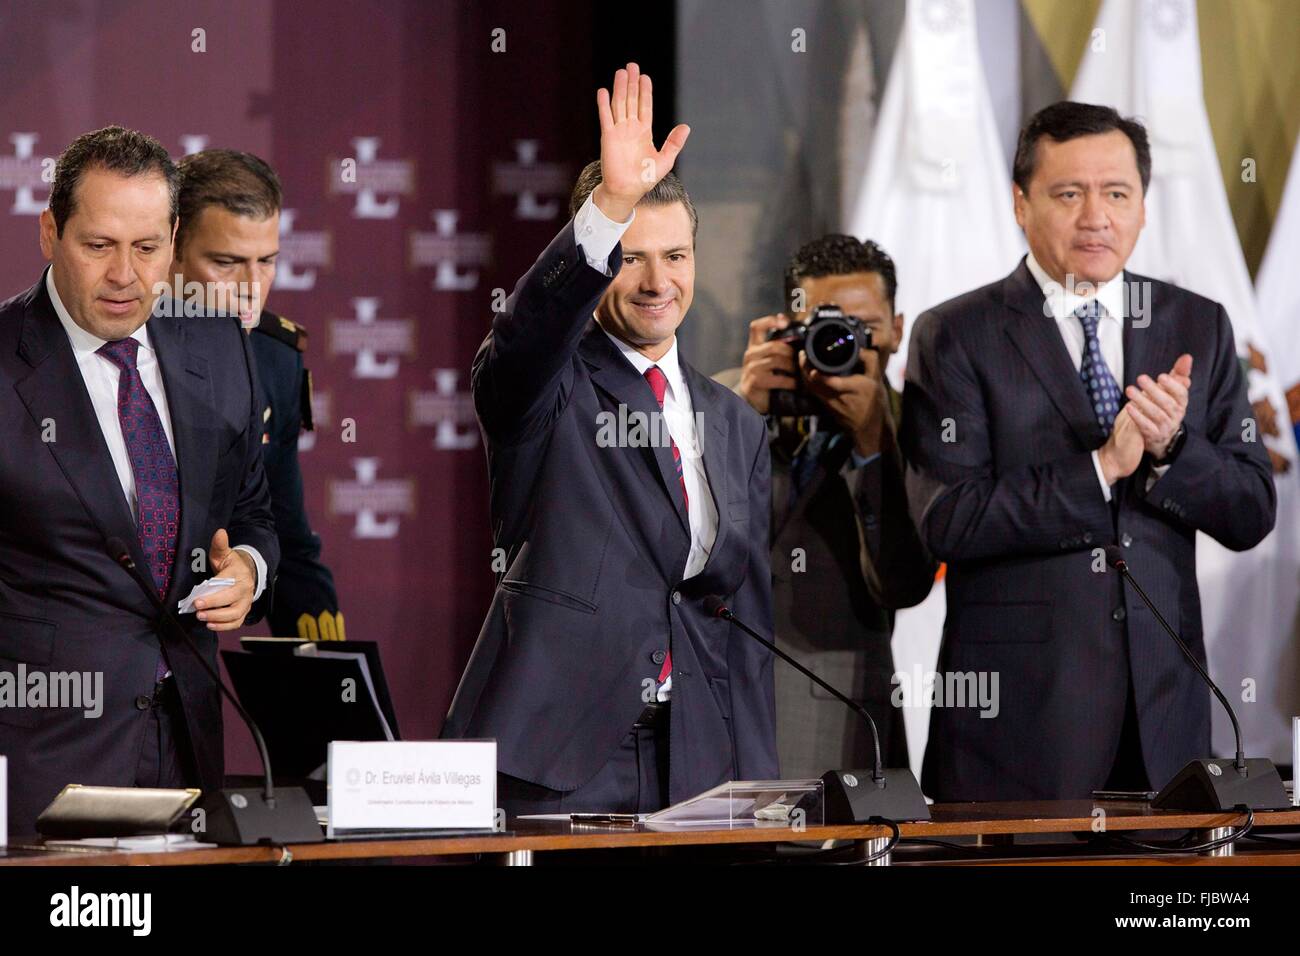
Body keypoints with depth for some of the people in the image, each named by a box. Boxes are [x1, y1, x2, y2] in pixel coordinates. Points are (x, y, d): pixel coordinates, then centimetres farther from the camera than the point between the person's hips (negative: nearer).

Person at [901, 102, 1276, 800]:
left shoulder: (1198, 327, 10)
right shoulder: (955, 338, -1)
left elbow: (1251, 518, 6)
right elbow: (947, 521, -12)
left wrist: (1170, 448, -13)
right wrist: (1101, 468, -16)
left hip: (1164, 709, 3)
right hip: (1018, 712, -3)